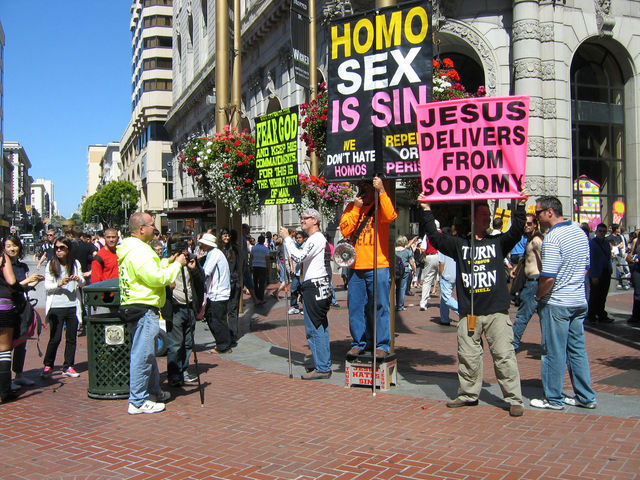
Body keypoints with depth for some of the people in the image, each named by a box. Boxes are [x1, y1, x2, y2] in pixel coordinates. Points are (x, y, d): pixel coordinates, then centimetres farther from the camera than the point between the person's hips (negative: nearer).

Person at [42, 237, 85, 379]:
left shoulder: (75, 264, 8)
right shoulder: (51, 265, 2)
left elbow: (82, 283, 13)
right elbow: (47, 286, -1)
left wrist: (79, 279, -8)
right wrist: (59, 284, -18)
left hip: (73, 306, 3)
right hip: (56, 306, -2)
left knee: (71, 337, 6)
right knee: (55, 338, -3)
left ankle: (68, 366, 16)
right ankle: (48, 366, 14)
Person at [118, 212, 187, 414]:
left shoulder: (130, 248, 15)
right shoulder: (138, 250, -19)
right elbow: (156, 278, -22)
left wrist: (167, 261, 15)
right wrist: (177, 264, -10)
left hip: (136, 306, 11)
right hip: (144, 309, -11)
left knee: (148, 353, 20)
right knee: (143, 355, -6)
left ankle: (153, 392, 33)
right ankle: (138, 402, 0)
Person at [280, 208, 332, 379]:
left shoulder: (317, 238, -12)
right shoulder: (313, 239, 22)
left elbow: (299, 257, -23)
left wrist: (286, 238, -15)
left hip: (315, 288, -11)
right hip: (317, 287, 11)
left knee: (314, 329, -9)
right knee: (320, 328, 12)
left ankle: (321, 369, -6)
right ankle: (325, 366, 18)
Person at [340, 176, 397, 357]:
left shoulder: (380, 206, 1)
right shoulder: (351, 208, 12)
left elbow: (390, 216, -22)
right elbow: (345, 230, -1)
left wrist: (382, 191, -25)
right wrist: (356, 208, -7)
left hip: (378, 268, -4)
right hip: (356, 267, 4)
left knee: (379, 306, -2)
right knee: (356, 306, 8)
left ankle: (382, 344, 7)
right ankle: (359, 342, 19)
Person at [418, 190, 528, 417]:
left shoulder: (498, 242, 11)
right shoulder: (459, 244, 12)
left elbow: (516, 232, -4)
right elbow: (435, 237, 5)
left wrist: (520, 206, -14)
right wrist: (426, 210, -1)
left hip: (496, 312, -1)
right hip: (468, 313, 2)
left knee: (504, 356, -3)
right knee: (468, 357, 7)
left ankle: (514, 399, 4)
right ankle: (468, 394, 22)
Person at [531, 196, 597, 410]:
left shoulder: (552, 238, -19)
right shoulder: (579, 232, 8)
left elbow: (548, 277, -23)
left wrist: (538, 296, -7)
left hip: (556, 304, -8)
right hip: (579, 301, 8)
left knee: (554, 352, 2)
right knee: (577, 349, 15)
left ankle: (554, 399, 11)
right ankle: (585, 397, 21)